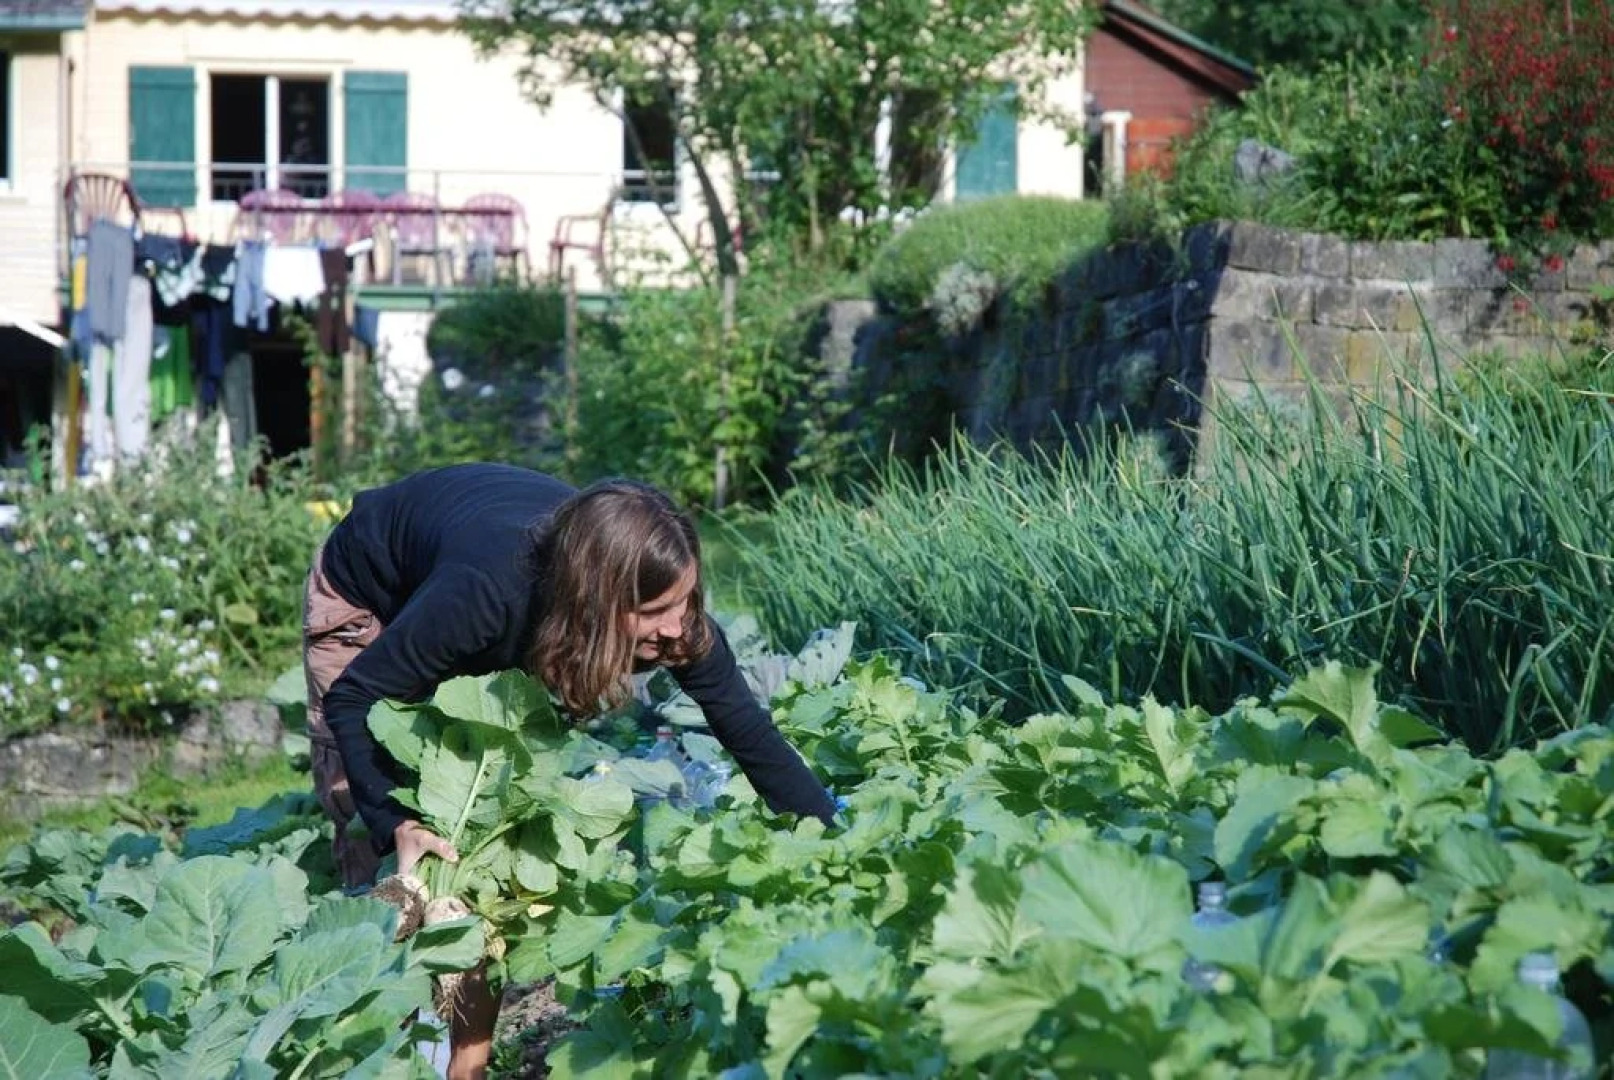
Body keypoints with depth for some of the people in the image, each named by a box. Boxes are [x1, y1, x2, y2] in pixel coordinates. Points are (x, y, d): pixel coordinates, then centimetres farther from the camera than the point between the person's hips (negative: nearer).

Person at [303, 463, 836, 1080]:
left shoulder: (672, 616, -31)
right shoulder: (487, 591, -45)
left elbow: (751, 734, -20)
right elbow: (355, 697, -32)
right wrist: (397, 823, -41)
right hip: (368, 602, -4)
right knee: (382, 854, -11)